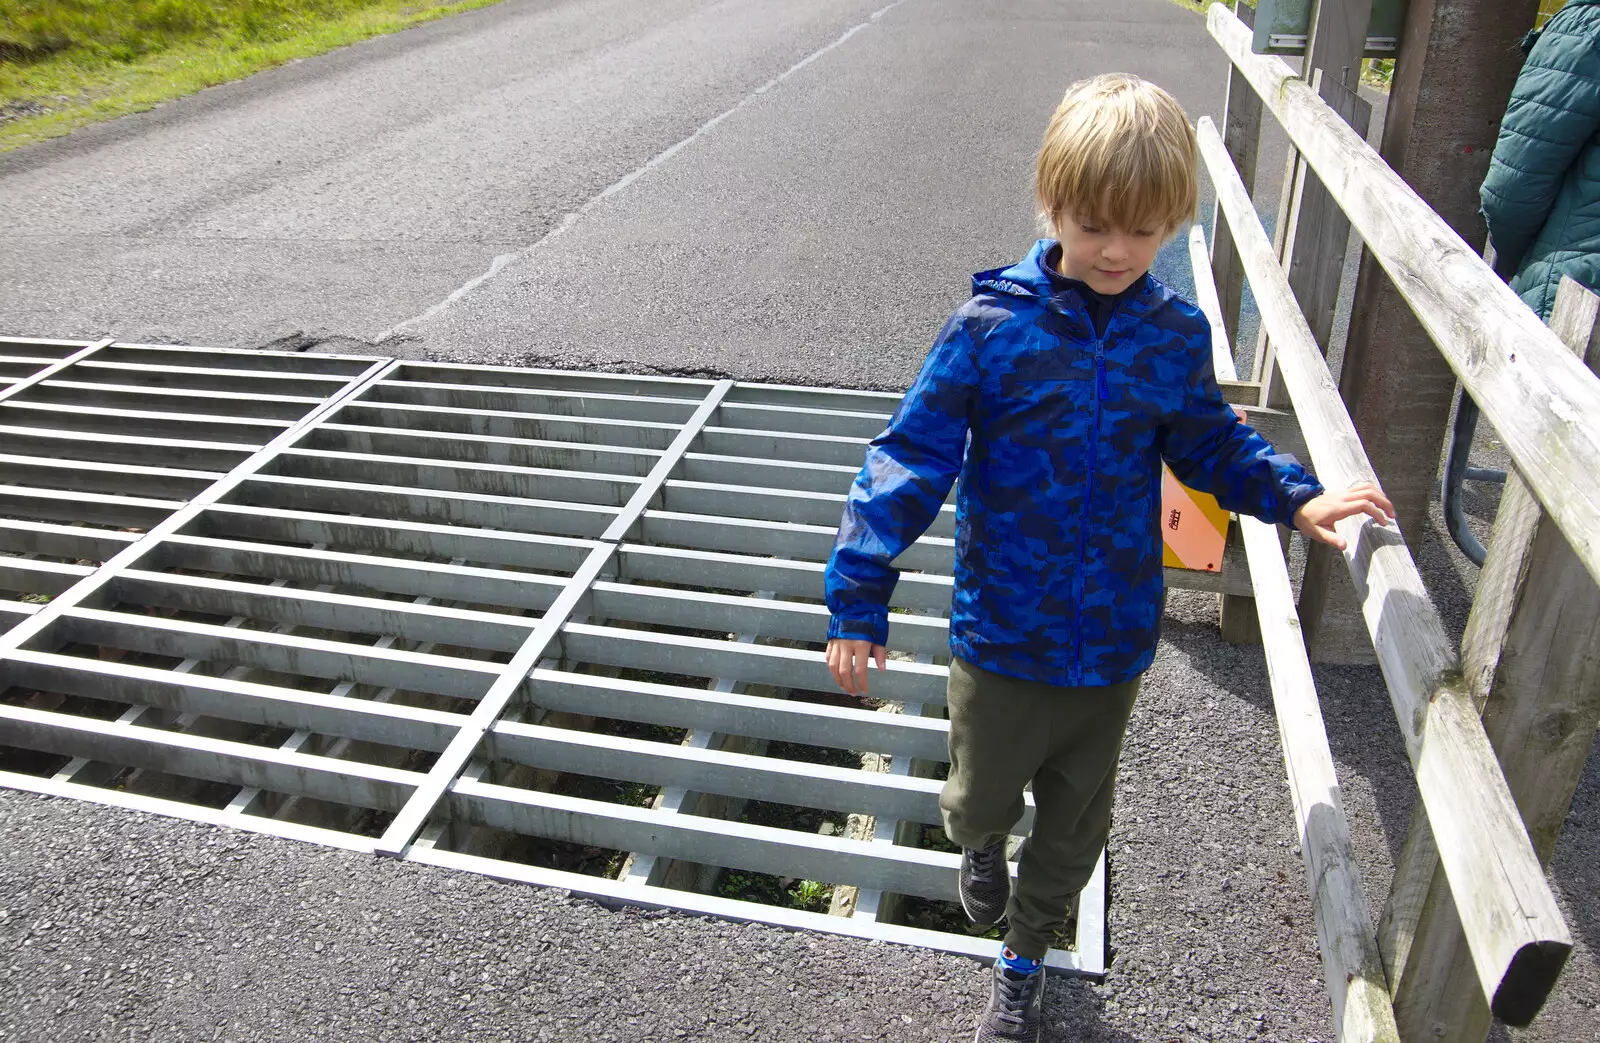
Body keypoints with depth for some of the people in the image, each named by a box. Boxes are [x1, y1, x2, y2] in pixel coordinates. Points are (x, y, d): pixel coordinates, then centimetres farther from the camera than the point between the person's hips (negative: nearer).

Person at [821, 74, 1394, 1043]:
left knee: (1076, 819, 19)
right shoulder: (994, 325, -16)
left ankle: (1024, 960, 47)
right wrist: (860, 595, -18)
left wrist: (1294, 495, -6)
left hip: (1113, 638, 3)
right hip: (1003, 634, -2)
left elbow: (1210, 443, 11)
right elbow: (912, 456, -15)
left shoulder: (1177, 335, -6)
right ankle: (980, 839, 57)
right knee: (982, 796, 17)